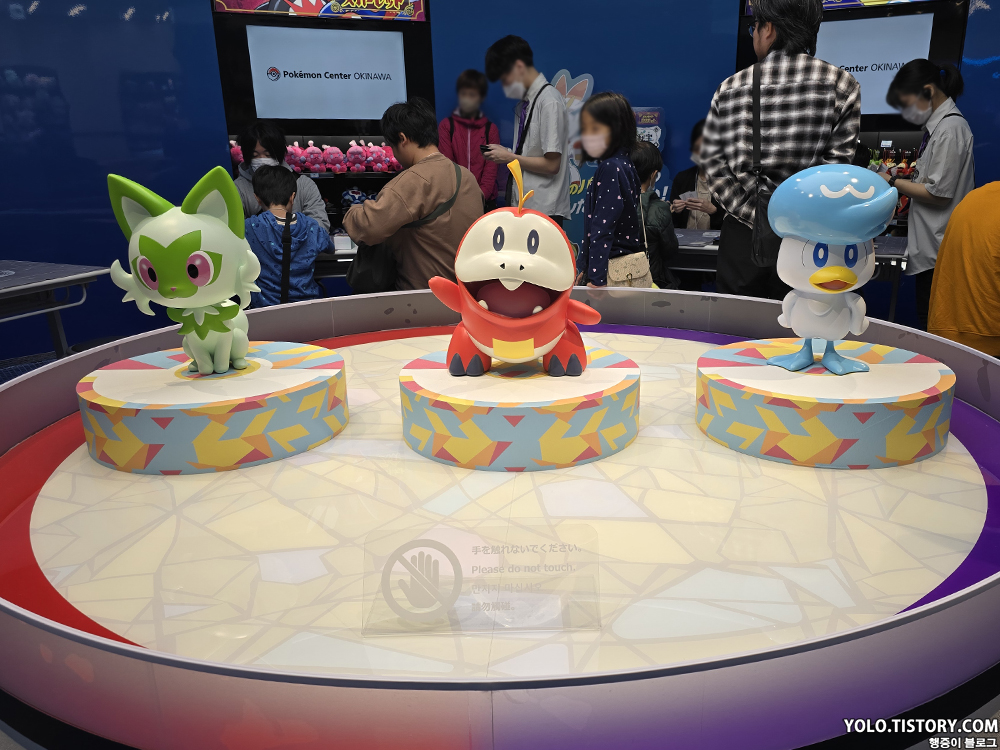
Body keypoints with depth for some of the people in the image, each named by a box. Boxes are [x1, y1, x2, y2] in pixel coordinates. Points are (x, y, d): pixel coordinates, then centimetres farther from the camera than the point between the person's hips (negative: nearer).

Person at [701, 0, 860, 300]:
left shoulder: (729, 88, 4)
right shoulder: (842, 86, -1)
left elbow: (712, 163, -1)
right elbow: (835, 167, -8)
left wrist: (756, 217, -4)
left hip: (741, 235, 1)